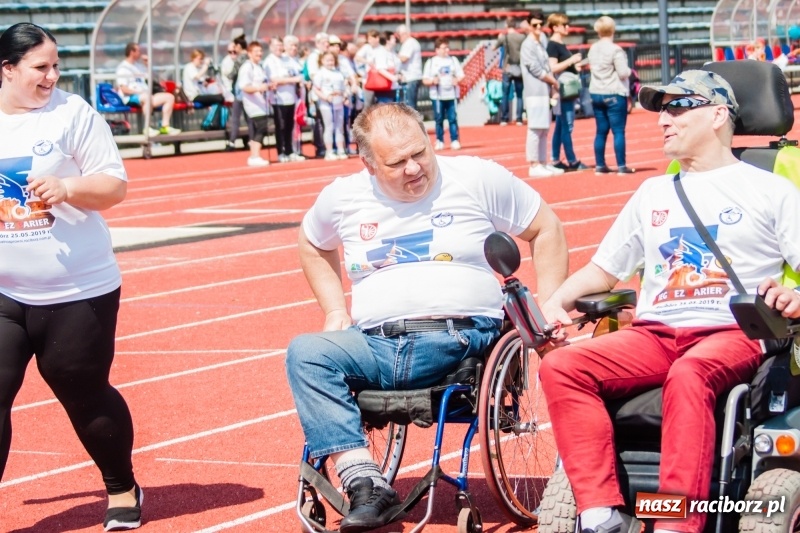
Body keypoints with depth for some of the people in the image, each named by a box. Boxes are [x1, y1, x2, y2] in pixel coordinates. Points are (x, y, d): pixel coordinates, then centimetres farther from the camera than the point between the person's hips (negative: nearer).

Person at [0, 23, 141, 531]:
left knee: (86, 395, 11)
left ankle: (123, 490, 33)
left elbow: (115, 185, -5)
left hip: (78, 291, -2)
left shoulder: (73, 113, -6)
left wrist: (69, 188, -23)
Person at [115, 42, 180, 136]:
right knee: (147, 97, -41)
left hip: (146, 95, 9)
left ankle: (165, 126, -7)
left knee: (170, 97, -2)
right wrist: (140, 92, -20)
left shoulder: (139, 66, 22)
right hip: (130, 98, -9)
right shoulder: (123, 68, -3)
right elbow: (124, 89, -13)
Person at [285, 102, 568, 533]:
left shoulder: (478, 179, 4)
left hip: (458, 340, -4)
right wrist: (335, 309, 20)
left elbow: (546, 229, 11)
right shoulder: (343, 197, 12)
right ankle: (365, 484, -33)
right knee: (305, 353, -24)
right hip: (374, 344, 4)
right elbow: (313, 243, 33)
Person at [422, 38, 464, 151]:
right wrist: (433, 81, -17)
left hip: (452, 94, 1)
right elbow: (425, 80, 3)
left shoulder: (453, 60, 10)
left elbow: (461, 75, 10)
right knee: (439, 119, 1)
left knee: (453, 118, -2)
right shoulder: (431, 62, 3)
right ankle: (439, 141, 7)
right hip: (437, 96, -1)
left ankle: (455, 141, 1)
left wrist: (457, 80, -11)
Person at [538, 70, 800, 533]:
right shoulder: (654, 193, 29)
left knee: (688, 374, -41)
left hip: (732, 334, -5)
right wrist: (557, 301, 7)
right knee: (561, 366, -23)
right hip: (654, 335, 5)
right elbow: (604, 269, 28)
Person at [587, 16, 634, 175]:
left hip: (596, 94, 7)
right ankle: (621, 166, -4)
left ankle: (600, 165, 13)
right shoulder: (615, 50, -14)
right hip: (614, 95, -7)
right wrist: (629, 70, 7)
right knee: (618, 131, -3)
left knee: (601, 131, 11)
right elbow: (623, 73, -13)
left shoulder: (593, 49, 7)